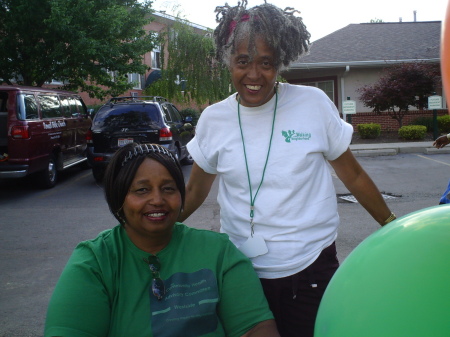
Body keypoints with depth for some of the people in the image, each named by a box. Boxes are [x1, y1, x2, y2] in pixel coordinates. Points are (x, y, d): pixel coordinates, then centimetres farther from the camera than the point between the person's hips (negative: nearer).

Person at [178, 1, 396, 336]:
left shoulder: (313, 103, -6)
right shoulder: (213, 119, -2)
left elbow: (353, 175, 4)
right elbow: (194, 193, 10)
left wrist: (393, 225, 8)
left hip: (312, 269, -1)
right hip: (241, 271, 2)